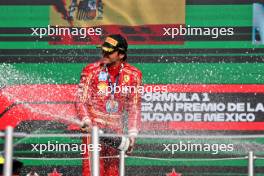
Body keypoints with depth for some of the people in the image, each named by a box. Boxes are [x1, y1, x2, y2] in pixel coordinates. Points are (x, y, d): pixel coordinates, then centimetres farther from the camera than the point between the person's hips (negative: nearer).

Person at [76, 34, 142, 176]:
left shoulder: (133, 75, 3)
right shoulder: (91, 70, -1)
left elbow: (134, 107, 7)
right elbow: (81, 99, -3)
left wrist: (132, 133, -1)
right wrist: (86, 120, -20)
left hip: (116, 129, 2)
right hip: (94, 126, -2)